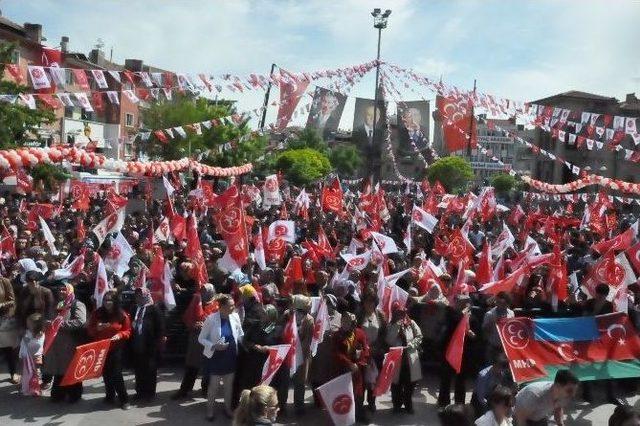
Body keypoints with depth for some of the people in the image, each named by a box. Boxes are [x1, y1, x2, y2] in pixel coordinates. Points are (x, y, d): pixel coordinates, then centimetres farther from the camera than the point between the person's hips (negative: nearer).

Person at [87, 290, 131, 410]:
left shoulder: (122, 315, -5)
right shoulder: (97, 313, 2)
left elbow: (128, 331, 0)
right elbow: (89, 330, 7)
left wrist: (119, 335, -20)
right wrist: (97, 328, -14)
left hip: (116, 349, -3)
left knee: (116, 374, -7)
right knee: (105, 373, 11)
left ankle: (124, 399, 3)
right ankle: (110, 396, 29)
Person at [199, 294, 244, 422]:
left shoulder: (235, 317, -11)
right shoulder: (211, 319, -19)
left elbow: (240, 335, 3)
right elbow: (201, 338, -10)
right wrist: (214, 346, -23)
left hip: (231, 356, 3)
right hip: (216, 357, -3)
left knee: (229, 384, 17)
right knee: (214, 385, 9)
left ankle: (227, 408, 37)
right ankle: (210, 410, 31)